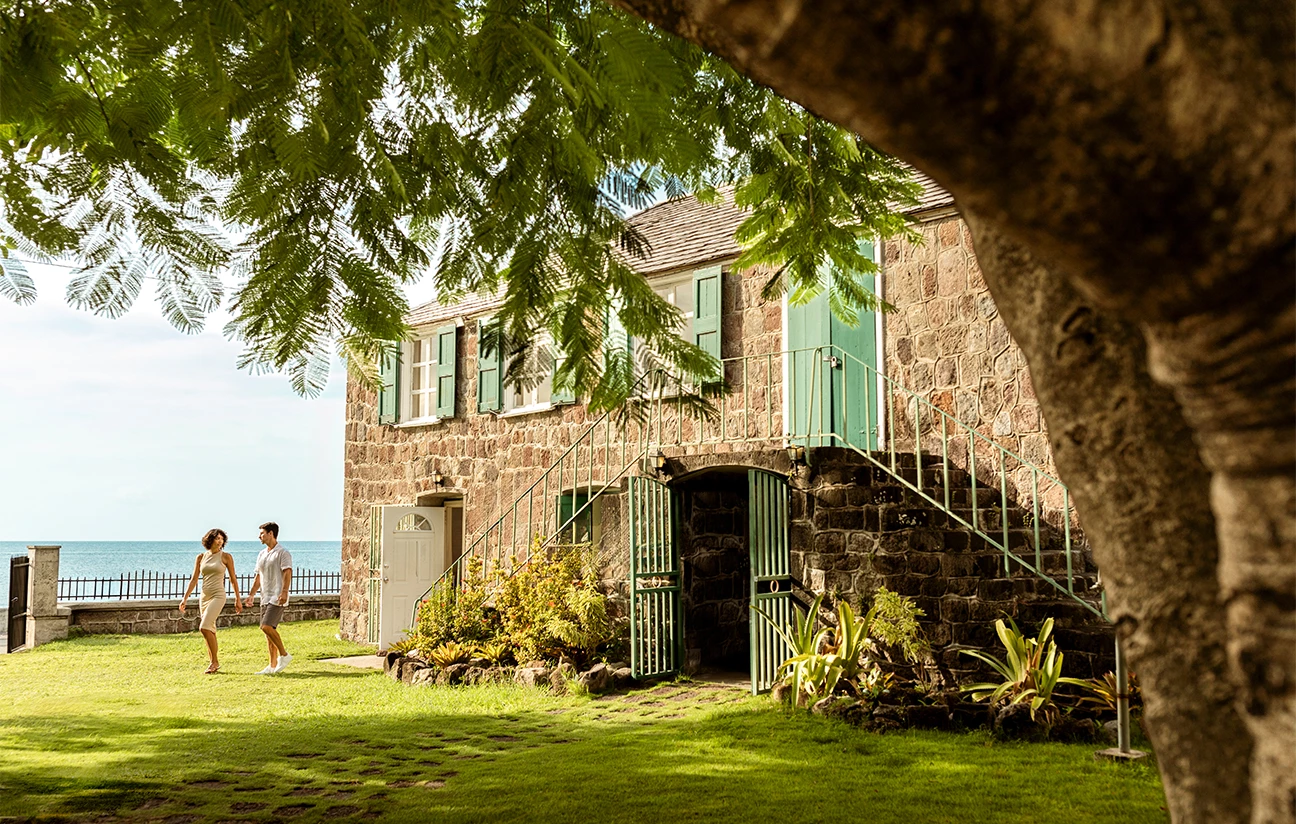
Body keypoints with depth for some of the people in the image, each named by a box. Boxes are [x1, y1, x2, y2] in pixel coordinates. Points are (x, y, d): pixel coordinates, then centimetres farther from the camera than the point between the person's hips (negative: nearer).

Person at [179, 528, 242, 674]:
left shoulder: (226, 557, -2)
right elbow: (194, 580, 9)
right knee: (210, 631, 9)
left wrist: (237, 599, 5)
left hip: (218, 596, -5)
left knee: (204, 627, -18)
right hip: (204, 597, 5)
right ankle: (213, 663, 19)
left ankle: (215, 661, -8)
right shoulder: (201, 557, 7)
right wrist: (185, 599, 2)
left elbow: (233, 578, 3)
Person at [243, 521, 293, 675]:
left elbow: (287, 573, -18)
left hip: (277, 598, -9)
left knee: (267, 626, -20)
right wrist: (251, 595, 19)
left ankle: (284, 655, -7)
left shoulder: (283, 553, -8)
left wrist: (284, 592, -29)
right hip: (265, 598, 9)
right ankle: (273, 666, 11)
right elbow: (258, 577, 24)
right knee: (268, 630, 7)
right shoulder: (261, 555, 18)